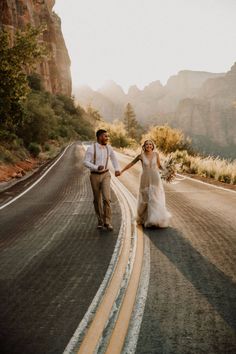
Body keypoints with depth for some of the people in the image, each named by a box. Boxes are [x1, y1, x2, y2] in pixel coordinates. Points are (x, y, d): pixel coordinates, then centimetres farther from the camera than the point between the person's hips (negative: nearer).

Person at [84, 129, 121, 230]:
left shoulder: (108, 148, 1)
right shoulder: (91, 148, -11)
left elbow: (114, 158, 18)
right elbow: (86, 163, -16)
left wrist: (117, 169, 1)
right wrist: (96, 168, -33)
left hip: (105, 175, 1)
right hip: (95, 176, -1)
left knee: (106, 198, -16)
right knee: (97, 200, 8)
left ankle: (107, 222, -12)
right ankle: (100, 220, 27)